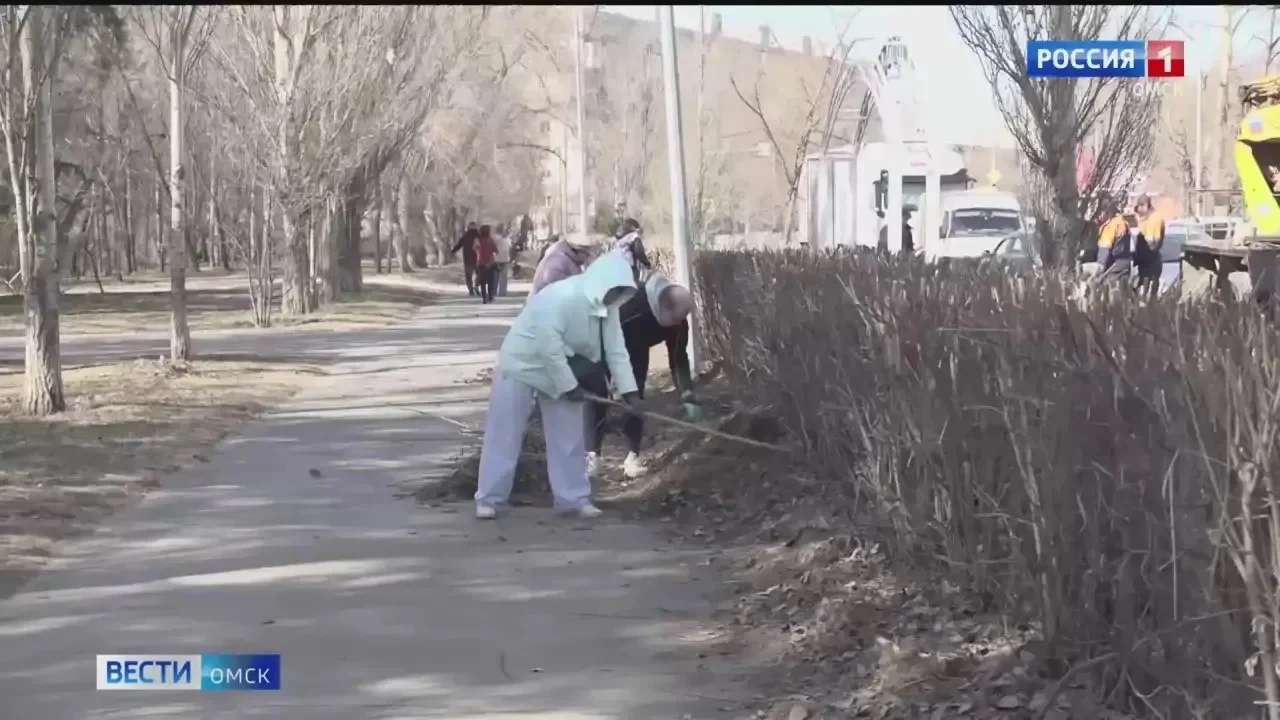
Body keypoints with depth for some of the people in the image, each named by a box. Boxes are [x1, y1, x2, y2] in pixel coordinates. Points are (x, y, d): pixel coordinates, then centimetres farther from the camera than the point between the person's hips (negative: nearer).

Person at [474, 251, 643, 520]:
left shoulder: (607, 307, -7)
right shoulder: (560, 298, -32)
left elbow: (616, 349, -5)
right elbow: (549, 348, -31)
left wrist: (629, 390, -13)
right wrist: (569, 386, -24)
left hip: (564, 371, 7)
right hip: (523, 365, -7)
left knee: (569, 436, 6)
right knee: (505, 434, -3)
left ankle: (574, 498, 13)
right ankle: (488, 499, 3)